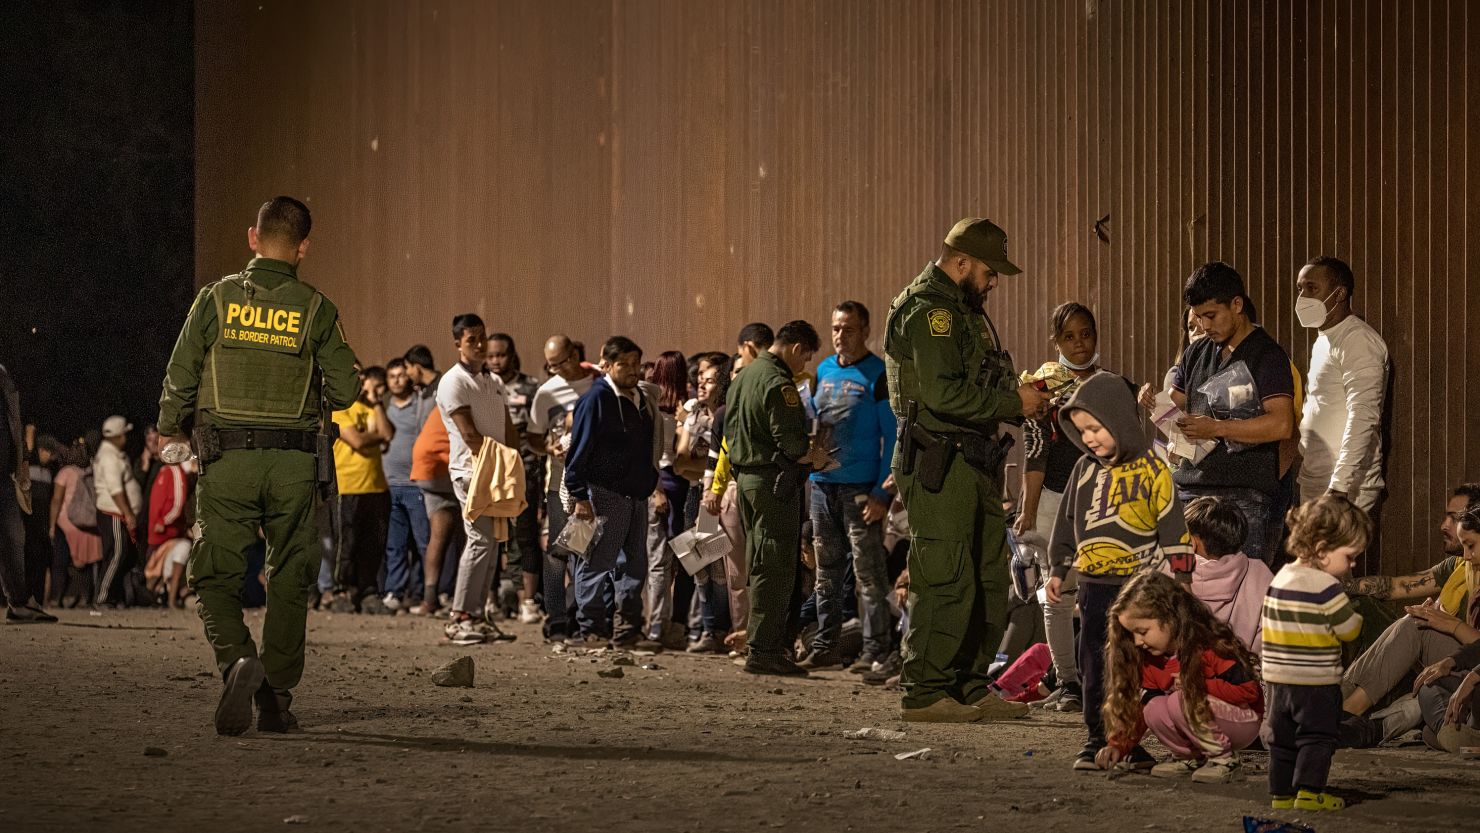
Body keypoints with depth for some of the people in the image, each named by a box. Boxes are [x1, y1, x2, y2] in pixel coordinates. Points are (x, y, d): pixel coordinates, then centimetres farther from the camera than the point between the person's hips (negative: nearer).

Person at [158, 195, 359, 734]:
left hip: (228, 463, 0)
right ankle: (276, 700, 10)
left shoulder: (216, 298, -1)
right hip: (294, 466, 1)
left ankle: (237, 660, -20)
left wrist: (171, 430, 18)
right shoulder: (316, 309, -1)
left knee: (215, 578, 6)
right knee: (288, 583, 11)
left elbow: (180, 380, 0)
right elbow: (345, 390, 0)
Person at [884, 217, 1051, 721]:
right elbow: (943, 392, -23)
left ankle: (972, 688, 18)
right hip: (937, 463, -10)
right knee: (946, 581, -9)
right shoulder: (927, 310, -12)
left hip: (973, 462, 10)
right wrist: (1014, 403, -16)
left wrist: (1023, 396, 6)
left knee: (988, 580, 11)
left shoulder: (965, 310, 21)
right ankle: (924, 693, -4)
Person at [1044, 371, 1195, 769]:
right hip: (1094, 586, 5)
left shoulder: (1151, 469, -6)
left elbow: (1173, 526, -5)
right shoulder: (1084, 470, 10)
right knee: (1093, 665, 6)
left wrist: (1178, 579, -7)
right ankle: (1097, 739, 13)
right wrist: (1058, 570, 16)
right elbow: (1067, 523, 19)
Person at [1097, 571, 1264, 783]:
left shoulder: (1211, 646, -23)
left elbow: (1248, 689, -24)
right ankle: (1191, 757, 3)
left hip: (1243, 723, -6)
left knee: (1181, 701, -29)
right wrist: (1118, 746, -14)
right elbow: (1140, 707, 0)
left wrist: (1197, 685, -21)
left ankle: (1225, 759, -12)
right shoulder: (1150, 658, 0)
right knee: (1155, 710, -20)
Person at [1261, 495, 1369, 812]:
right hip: (1316, 682, -7)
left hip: (1278, 679, 7)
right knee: (1317, 737, 3)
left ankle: (1281, 793, 15)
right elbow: (1349, 629, -11)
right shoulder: (1326, 587, -18)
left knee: (1281, 738, 12)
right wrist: (1356, 616, 9)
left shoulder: (1279, 579, 6)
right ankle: (1308, 791, -2)